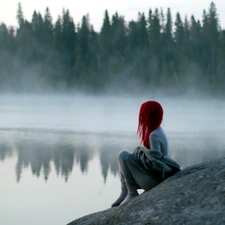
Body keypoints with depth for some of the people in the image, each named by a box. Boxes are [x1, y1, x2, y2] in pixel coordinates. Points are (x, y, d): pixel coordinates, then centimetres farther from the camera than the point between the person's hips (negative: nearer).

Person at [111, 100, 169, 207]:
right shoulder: (158, 130, 8)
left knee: (124, 155, -14)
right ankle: (125, 193, 7)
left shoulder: (154, 135, -21)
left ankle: (132, 193, -7)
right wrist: (140, 150, -2)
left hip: (154, 181, -10)